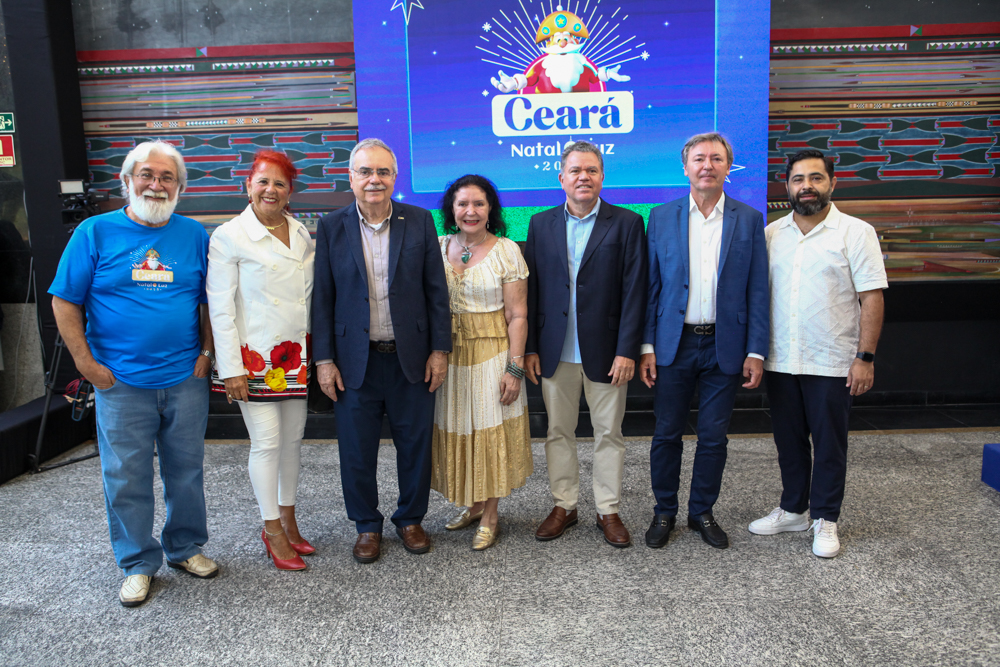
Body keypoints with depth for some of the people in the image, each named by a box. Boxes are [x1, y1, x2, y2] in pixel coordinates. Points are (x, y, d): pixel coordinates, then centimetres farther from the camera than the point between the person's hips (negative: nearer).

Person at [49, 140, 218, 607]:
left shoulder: (195, 235, 4)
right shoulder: (95, 232, -2)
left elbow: (210, 300, 9)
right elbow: (65, 302, -1)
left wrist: (207, 352, 0)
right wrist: (86, 362, -6)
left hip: (186, 378, 2)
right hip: (121, 381, -1)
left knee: (186, 469, 12)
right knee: (126, 477, 6)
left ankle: (185, 547, 32)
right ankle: (138, 563, 24)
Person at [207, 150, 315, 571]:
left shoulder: (302, 235, 8)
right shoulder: (228, 237, -6)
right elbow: (220, 309, -8)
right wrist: (231, 369, -12)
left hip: (296, 356, 5)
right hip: (254, 357, -5)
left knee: (293, 440, 12)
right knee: (267, 443, -1)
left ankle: (288, 521, 27)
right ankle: (273, 532, 14)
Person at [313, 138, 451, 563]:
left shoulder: (420, 222, 1)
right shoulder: (331, 228, 1)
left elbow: (436, 292, 2)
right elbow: (322, 299, 1)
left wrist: (440, 349, -2)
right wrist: (324, 360, -2)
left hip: (411, 359, 0)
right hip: (356, 361, 0)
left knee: (415, 445, 11)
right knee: (357, 451, 9)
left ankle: (410, 519, 33)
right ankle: (367, 526, 30)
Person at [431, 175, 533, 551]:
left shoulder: (507, 251, -6)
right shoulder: (438, 247, 5)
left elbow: (517, 315, -8)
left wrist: (515, 367, -13)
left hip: (492, 353, -4)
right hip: (448, 354, 4)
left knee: (491, 431, 3)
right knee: (456, 430, 11)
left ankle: (490, 517, 18)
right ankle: (472, 505, 31)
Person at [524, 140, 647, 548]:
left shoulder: (627, 224, -1)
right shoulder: (541, 224, 7)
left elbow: (634, 292, -5)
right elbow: (531, 289, 6)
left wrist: (627, 350, -11)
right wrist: (529, 348, 1)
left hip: (606, 351, -2)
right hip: (555, 352, 2)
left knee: (608, 434, 8)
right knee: (558, 431, 11)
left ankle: (608, 511, 23)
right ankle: (564, 505, 26)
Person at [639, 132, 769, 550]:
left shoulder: (749, 220, 3)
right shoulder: (661, 218, 3)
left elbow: (758, 291, 1)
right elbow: (649, 287, 3)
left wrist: (756, 352, -4)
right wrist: (646, 347, -3)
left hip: (725, 346, 0)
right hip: (674, 344, 0)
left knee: (714, 436, 9)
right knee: (667, 433, 7)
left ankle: (702, 512, 27)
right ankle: (664, 512, 24)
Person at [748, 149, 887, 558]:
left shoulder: (856, 233, -4)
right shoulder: (771, 234, 7)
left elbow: (872, 298, -7)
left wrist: (865, 357, -13)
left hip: (832, 365, -3)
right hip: (779, 362, 4)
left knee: (829, 445, 7)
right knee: (789, 441, 15)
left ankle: (825, 519, 23)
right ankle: (792, 510, 31)